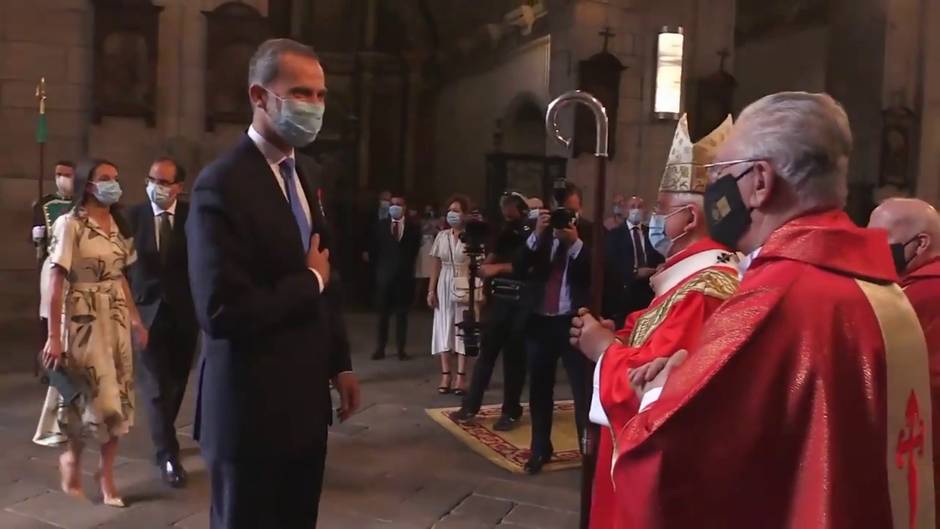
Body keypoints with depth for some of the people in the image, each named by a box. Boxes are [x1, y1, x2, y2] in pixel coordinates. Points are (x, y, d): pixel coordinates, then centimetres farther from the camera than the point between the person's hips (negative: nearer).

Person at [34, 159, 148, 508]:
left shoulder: (118, 225, 9)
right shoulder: (70, 224, -10)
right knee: (92, 397, -1)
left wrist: (136, 319, 10)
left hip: (117, 320, 6)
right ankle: (71, 457, 28)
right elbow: (56, 282, -13)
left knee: (116, 399, 6)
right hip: (83, 321, -6)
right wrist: (54, 336, -16)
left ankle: (106, 473, 19)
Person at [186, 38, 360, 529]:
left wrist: (340, 362, 13)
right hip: (252, 407, -8)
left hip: (306, 397, 8)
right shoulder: (222, 184, -19)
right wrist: (310, 281, -15)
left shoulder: (308, 173, 8)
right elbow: (221, 313, -28)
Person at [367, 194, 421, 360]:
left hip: (404, 276, 0)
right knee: (383, 314, 5)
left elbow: (414, 251, 6)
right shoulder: (381, 226, 2)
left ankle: (401, 349, 13)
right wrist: (378, 268, 4)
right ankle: (380, 348, 13)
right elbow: (373, 250, 6)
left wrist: (407, 267, 3)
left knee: (402, 314, 6)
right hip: (385, 275, 0)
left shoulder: (412, 228, 1)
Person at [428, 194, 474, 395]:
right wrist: (431, 290, 5)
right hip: (444, 286, 5)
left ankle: (461, 376, 4)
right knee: (444, 328, 5)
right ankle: (446, 375, 11)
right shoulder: (442, 236, 6)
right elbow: (436, 265, 9)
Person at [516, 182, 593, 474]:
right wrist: (536, 235, -16)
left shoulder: (590, 233, -3)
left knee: (584, 391, -1)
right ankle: (540, 448, 28)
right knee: (539, 389, 13)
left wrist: (575, 242, -24)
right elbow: (520, 269, -5)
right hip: (540, 320, 4)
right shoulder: (541, 231, 6)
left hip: (575, 321, -4)